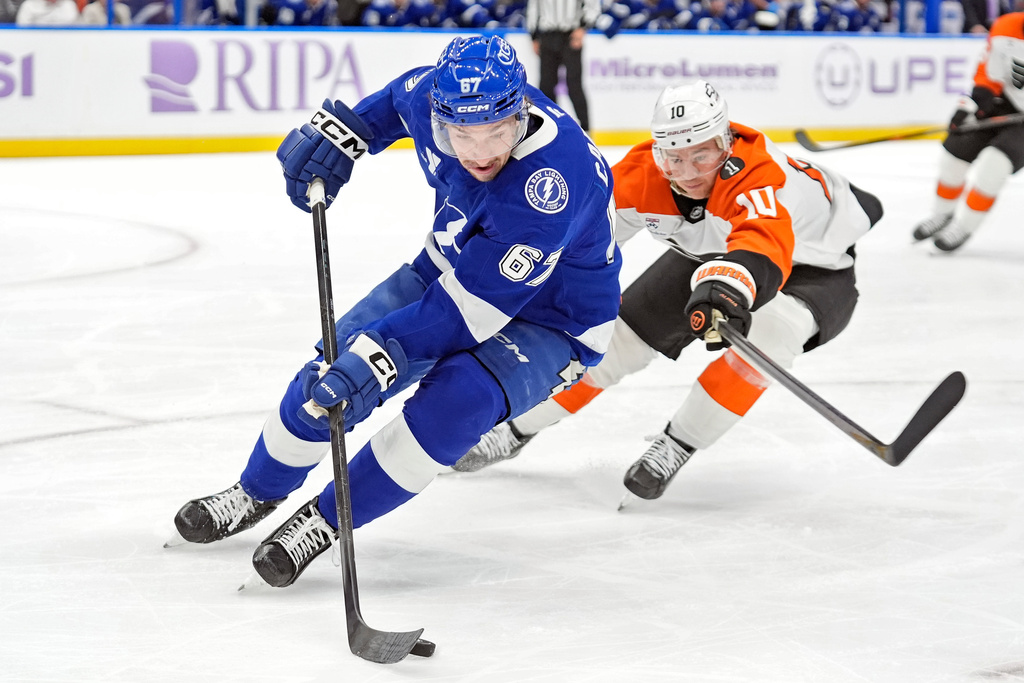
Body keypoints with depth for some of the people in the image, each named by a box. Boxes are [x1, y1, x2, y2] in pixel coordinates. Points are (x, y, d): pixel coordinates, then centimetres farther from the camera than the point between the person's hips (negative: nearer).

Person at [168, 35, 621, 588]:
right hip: (452, 268, 6)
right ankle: (257, 493, 28)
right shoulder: (436, 94, -21)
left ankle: (324, 521, -13)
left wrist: (375, 360, -45)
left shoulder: (553, 182, -41)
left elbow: (467, 309, -39)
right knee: (333, 370, -1)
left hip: (549, 324, -6)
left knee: (454, 400, -32)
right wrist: (340, 133, -3)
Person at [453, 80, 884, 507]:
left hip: (814, 266, -5)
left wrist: (726, 287, -84)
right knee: (619, 336, 2)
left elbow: (762, 247, -64)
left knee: (772, 327, -37)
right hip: (705, 256, 5)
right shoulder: (641, 173, -26)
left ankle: (678, 443, -21)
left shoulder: (756, 174, -44)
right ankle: (516, 429, 24)